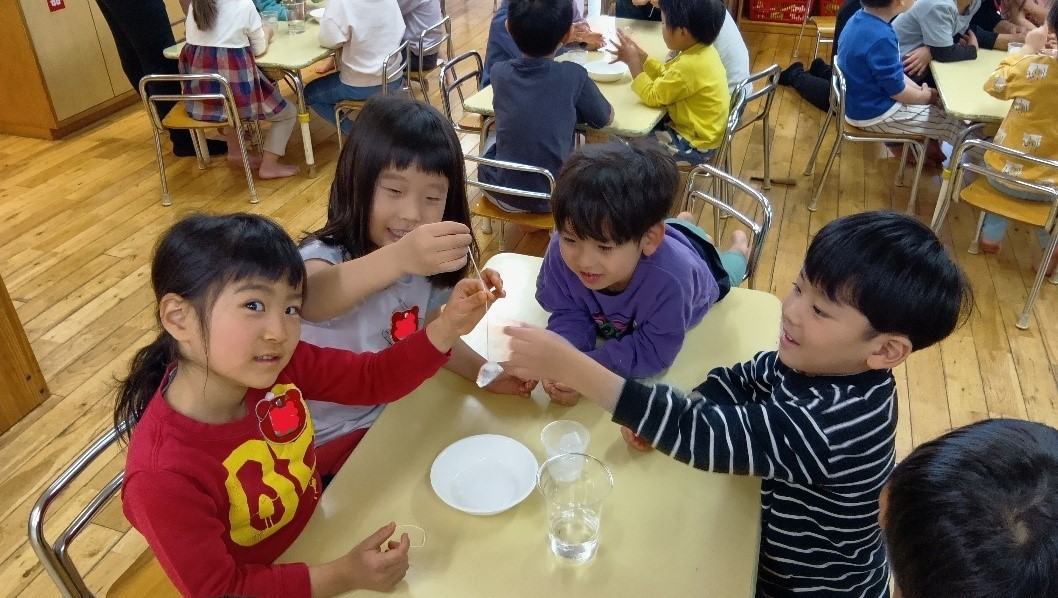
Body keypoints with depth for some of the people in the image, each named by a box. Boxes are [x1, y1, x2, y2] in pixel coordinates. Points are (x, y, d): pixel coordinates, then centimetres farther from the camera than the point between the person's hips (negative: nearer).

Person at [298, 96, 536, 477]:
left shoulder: (428, 265, -6)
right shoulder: (324, 256, -24)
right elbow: (311, 300, -47)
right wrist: (399, 258, -65)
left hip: (392, 416, 6)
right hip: (324, 442, -5)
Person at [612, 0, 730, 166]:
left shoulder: (690, 66, -31)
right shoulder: (701, 51, -2)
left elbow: (652, 97, -19)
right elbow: (666, 75, 11)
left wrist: (632, 61, -14)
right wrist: (638, 53, 2)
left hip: (694, 144, -9)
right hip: (693, 129, 9)